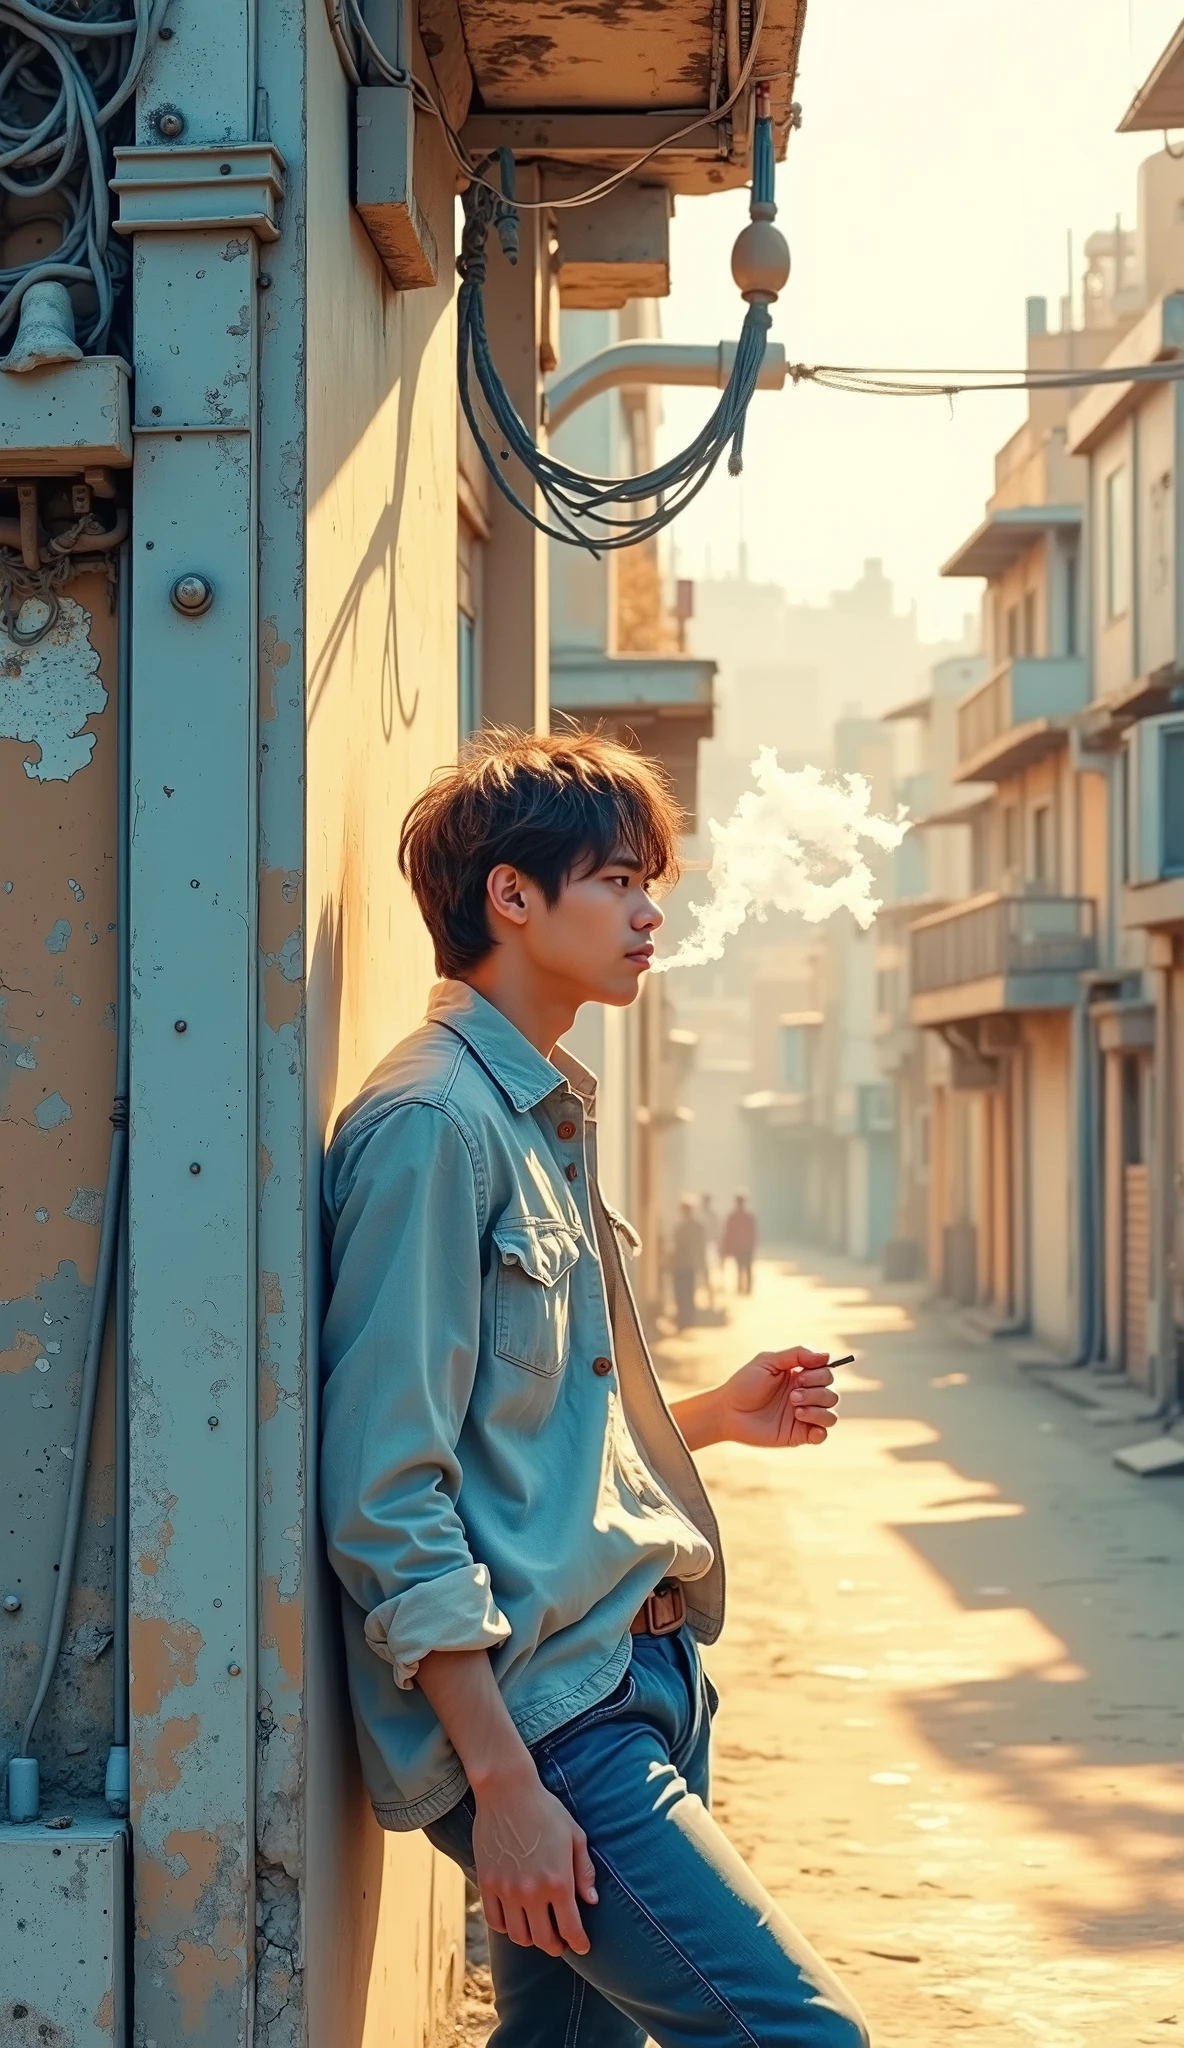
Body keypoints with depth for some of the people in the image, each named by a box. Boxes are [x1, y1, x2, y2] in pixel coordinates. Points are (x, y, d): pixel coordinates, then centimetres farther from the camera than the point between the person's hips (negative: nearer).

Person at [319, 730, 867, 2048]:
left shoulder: (542, 1121, 19)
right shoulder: (431, 1123, -12)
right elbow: (385, 1495, -17)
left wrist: (714, 1418, 15)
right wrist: (501, 1778, -19)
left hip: (633, 1678, 10)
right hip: (540, 1719, -10)